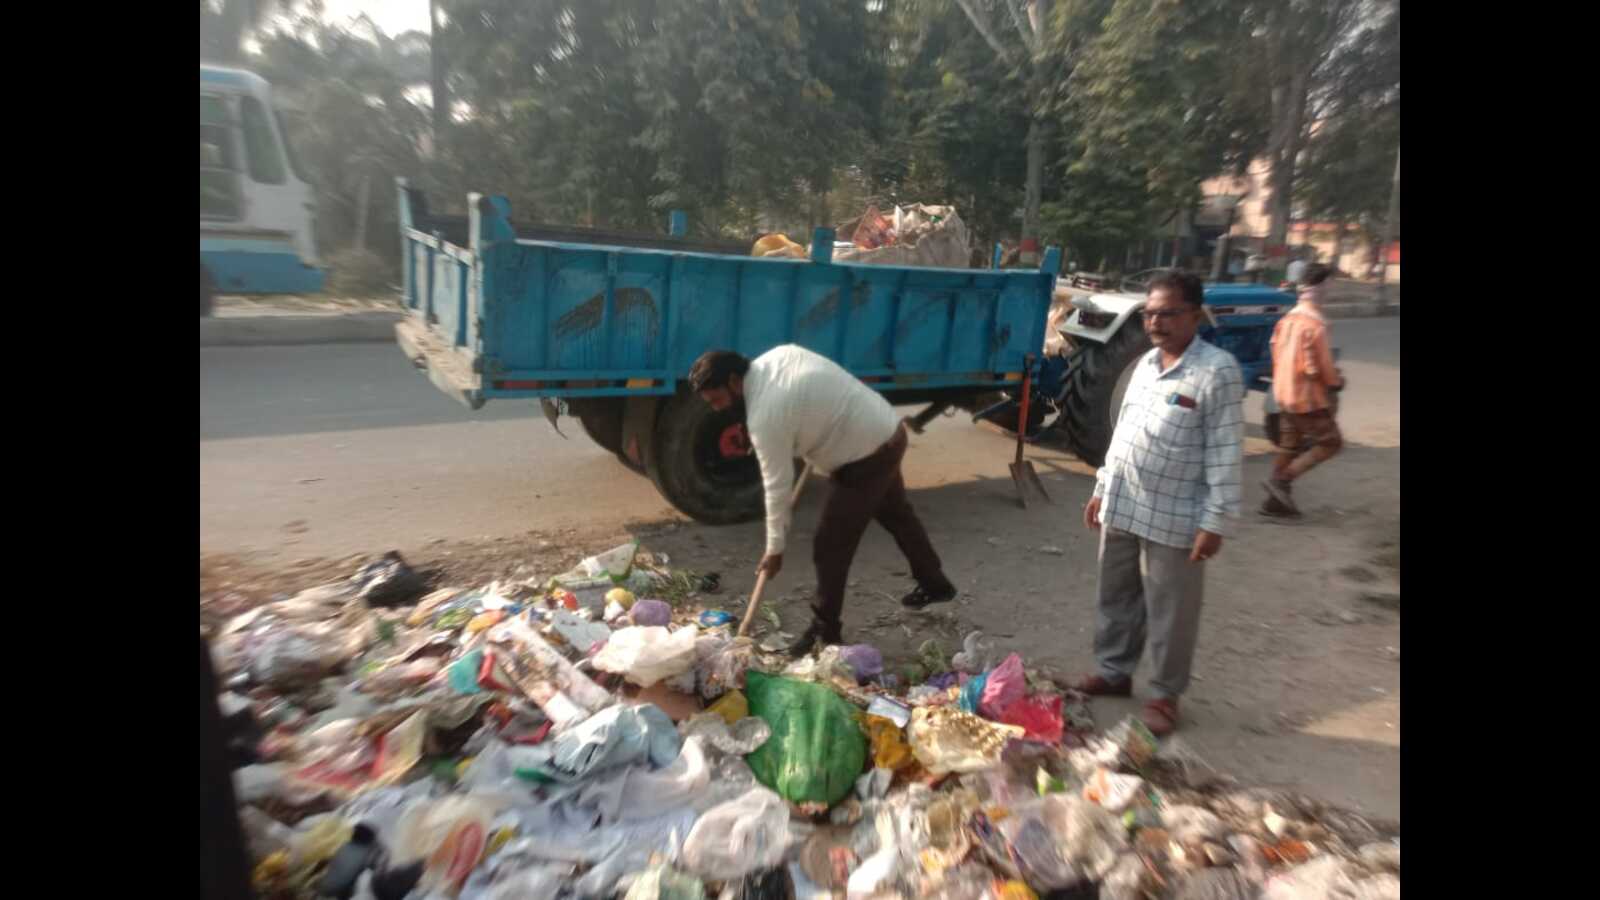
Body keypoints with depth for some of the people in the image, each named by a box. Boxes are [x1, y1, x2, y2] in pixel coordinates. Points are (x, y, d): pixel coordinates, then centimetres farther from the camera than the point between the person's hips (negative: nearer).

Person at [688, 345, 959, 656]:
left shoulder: (763, 417, -24)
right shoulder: (779, 354, 0)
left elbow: (777, 485, -18)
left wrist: (775, 548, -8)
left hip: (865, 459, -10)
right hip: (888, 432, 10)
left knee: (830, 546, -1)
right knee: (896, 513, 29)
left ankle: (825, 631, 13)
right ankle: (934, 583, 49)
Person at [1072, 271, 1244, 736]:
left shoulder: (1218, 370, -13)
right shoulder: (1146, 363, 9)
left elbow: (1226, 453, -15)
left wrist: (1215, 521, -17)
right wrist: (1102, 488, 16)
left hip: (1173, 519, -7)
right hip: (1122, 508, 7)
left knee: (1170, 613, 8)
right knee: (1116, 598, 19)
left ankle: (1165, 694, 25)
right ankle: (1114, 671, 36)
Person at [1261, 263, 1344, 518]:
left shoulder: (1287, 320, 5)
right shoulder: (1315, 325, -21)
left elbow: (1277, 355, 12)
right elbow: (1318, 367, -19)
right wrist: (1337, 381, 0)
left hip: (1285, 394, 9)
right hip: (1308, 396, -8)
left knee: (1290, 445, 16)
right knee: (1331, 442, 6)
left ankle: (1276, 501, 20)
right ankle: (1281, 480, -2)